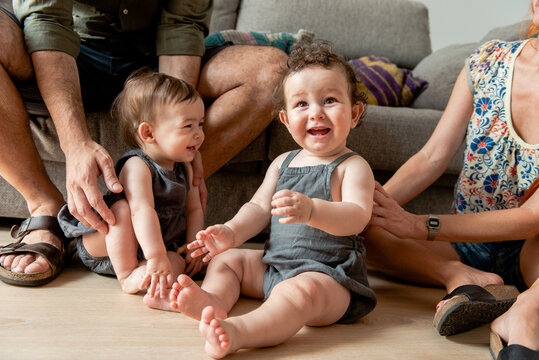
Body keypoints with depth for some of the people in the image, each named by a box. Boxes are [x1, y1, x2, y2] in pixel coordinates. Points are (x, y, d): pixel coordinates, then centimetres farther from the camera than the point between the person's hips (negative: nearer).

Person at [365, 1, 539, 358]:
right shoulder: (488, 60, -4)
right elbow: (433, 157, -5)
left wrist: (420, 225, -30)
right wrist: (376, 205, -23)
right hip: (465, 244, 4)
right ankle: (462, 276, -29)